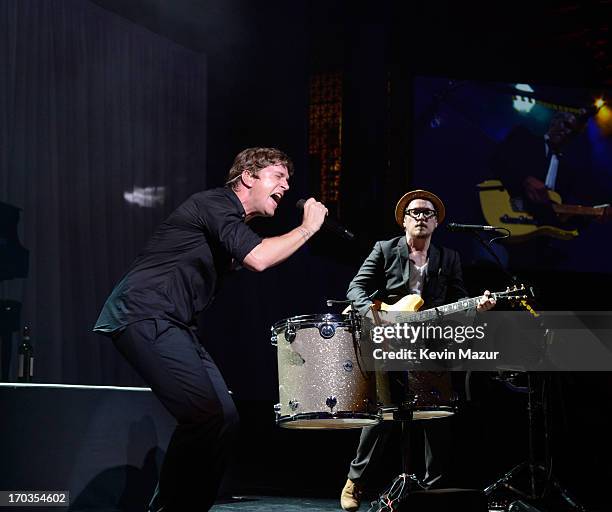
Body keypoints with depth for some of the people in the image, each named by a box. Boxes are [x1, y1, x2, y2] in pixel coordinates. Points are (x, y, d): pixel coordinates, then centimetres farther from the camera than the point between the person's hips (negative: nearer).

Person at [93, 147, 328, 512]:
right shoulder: (216, 203, -9)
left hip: (174, 324, 10)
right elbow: (258, 259, -23)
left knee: (225, 417, 2)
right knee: (206, 415, -21)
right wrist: (307, 228, -11)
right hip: (142, 315, -10)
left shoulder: (235, 224, 22)